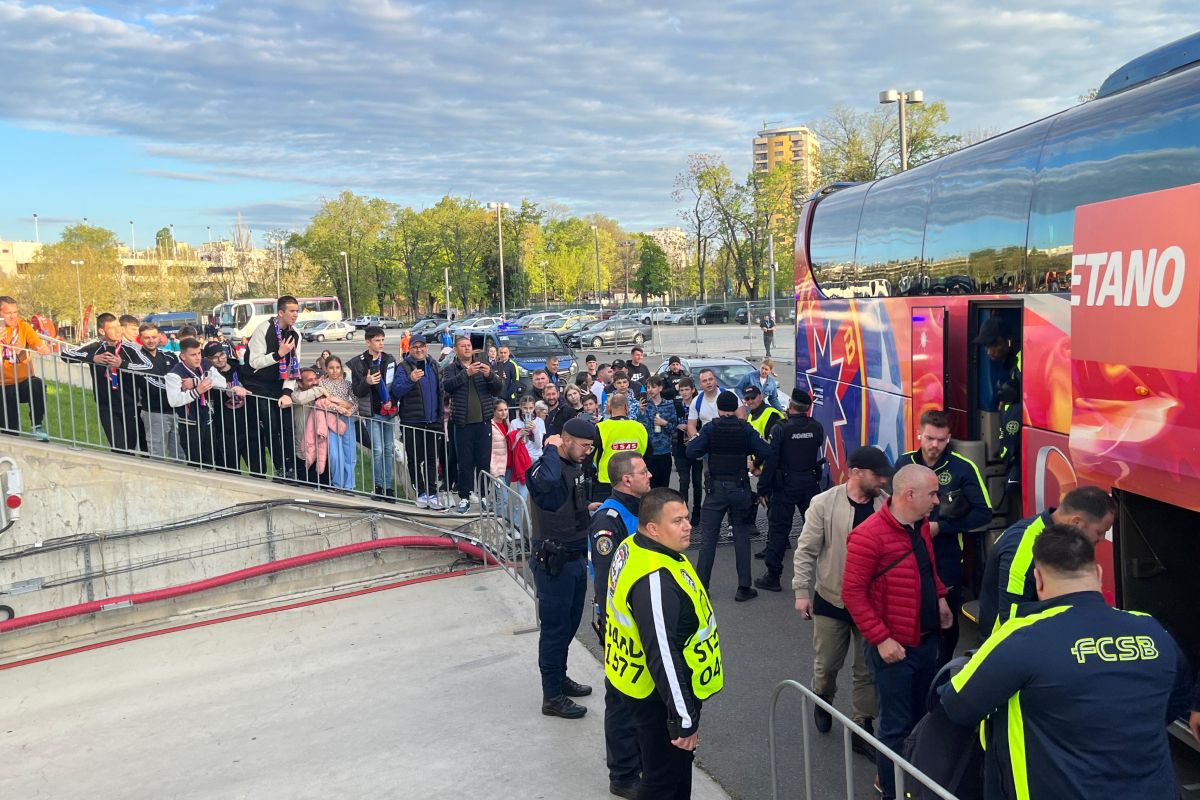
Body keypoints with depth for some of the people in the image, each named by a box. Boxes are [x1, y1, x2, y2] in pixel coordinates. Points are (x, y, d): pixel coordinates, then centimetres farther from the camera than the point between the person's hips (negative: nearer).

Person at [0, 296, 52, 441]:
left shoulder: (23, 326, -3)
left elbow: (43, 348, -15)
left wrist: (43, 349, -40)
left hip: (25, 381, 0)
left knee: (37, 385, -36)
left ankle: (38, 426, -23)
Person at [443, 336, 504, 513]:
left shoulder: (483, 366, 10)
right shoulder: (451, 369, 4)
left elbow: (499, 387, 3)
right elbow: (447, 386, -16)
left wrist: (489, 376, -17)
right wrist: (466, 373, -27)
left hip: (483, 421, 2)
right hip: (463, 423, -1)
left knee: (484, 460, 4)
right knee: (465, 462, 2)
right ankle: (464, 498, 8)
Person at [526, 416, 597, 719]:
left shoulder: (577, 467, 8)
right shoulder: (546, 468, -20)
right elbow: (547, 481, -48)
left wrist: (591, 509, 9)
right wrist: (551, 448, -32)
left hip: (576, 556, 9)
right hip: (553, 561, -9)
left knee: (571, 622, 20)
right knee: (555, 627, 0)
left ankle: (560, 677, 36)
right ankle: (552, 696, 11)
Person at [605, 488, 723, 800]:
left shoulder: (634, 548, -1)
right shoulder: (654, 580, -33)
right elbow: (663, 657, -31)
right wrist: (684, 720, -25)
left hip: (644, 684, 10)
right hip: (660, 697, -10)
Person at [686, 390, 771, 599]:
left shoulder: (710, 428, -6)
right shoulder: (746, 429, -4)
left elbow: (691, 452, -15)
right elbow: (765, 452, -10)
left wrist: (702, 443, 6)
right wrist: (746, 449, 9)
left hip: (716, 488, 0)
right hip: (740, 487, 1)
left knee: (708, 537, 5)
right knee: (741, 537, 7)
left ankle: (701, 586, 6)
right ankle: (743, 587, 7)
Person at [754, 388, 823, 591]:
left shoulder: (780, 429, -13)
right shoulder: (816, 428, 0)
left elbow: (771, 460, -14)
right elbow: (820, 456, 10)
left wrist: (763, 488, -9)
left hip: (786, 485, -4)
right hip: (811, 482, 4)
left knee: (778, 528, 1)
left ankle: (773, 576, 2)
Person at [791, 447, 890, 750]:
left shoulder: (887, 506, -5)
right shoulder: (824, 504, -13)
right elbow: (806, 551, -7)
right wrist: (802, 591, -8)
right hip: (831, 600, -2)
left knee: (869, 670, 9)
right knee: (826, 664, 14)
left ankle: (863, 727, 24)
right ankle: (823, 700, 44)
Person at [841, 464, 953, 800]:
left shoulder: (921, 525, 2)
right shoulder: (870, 536, -23)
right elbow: (852, 593, -21)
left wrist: (939, 597, 6)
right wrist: (881, 639, -22)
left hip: (927, 641, 8)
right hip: (895, 648, -8)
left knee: (921, 716, 21)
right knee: (897, 726, 5)